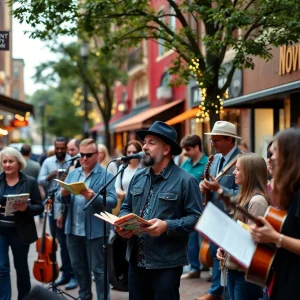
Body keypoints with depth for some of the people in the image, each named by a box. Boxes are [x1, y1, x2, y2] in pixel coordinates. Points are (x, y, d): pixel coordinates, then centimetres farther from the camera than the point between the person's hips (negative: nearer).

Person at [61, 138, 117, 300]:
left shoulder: (106, 175, -7)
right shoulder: (72, 174, 12)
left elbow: (112, 201, -15)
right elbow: (63, 200, 8)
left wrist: (95, 197, -31)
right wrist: (64, 194, -15)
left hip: (95, 231, -6)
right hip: (73, 229, 6)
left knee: (98, 269, 3)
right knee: (78, 267, 18)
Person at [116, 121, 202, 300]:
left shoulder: (185, 180, -9)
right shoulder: (138, 177, 10)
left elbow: (196, 218, -12)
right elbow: (126, 208, 19)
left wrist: (167, 226, -24)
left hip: (166, 264, -6)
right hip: (136, 261, 6)